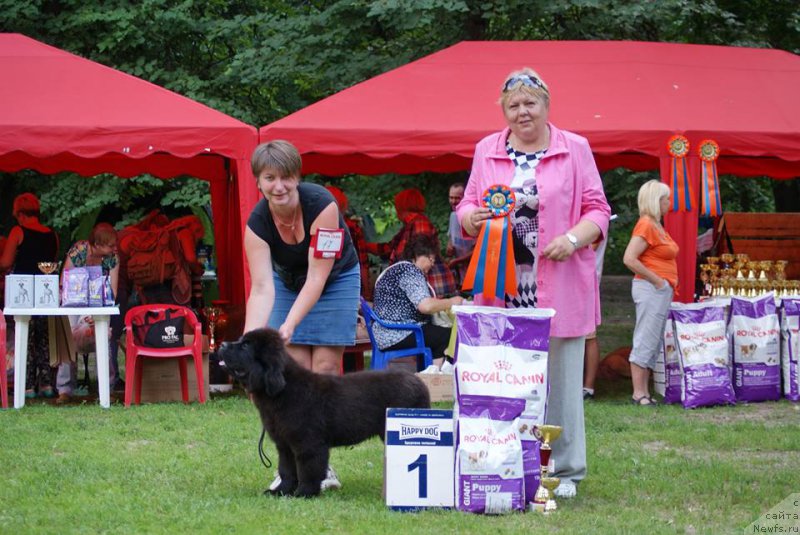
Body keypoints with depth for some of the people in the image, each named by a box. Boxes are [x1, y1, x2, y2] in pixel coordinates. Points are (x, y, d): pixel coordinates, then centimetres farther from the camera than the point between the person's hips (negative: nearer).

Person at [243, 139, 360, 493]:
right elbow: (261, 288, -28)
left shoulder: (322, 205, -33)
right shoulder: (258, 223, -24)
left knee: (325, 369, -9)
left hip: (336, 280, -2)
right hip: (288, 282, 3)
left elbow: (317, 277, -33)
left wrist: (289, 325, -43)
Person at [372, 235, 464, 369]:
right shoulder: (410, 270, -11)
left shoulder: (395, 269, 20)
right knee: (450, 336, -12)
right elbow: (425, 306, -23)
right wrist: (451, 302, -8)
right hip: (398, 335, -11)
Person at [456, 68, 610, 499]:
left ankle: (564, 471, 11)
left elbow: (597, 209, 3)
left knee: (559, 379, 2)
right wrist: (472, 217, -8)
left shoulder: (575, 149, 5)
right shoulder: (487, 151, 13)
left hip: (558, 287, -2)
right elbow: (468, 206, 15)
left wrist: (573, 239, -15)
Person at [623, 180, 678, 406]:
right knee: (646, 342, -8)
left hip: (662, 291, 10)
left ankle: (645, 392, 13)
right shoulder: (646, 226, -13)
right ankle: (638, 394, -6)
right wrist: (656, 280, -17)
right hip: (650, 289, -10)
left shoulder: (657, 226, 16)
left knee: (652, 344, 10)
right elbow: (629, 259, -21)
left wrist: (668, 282, 14)